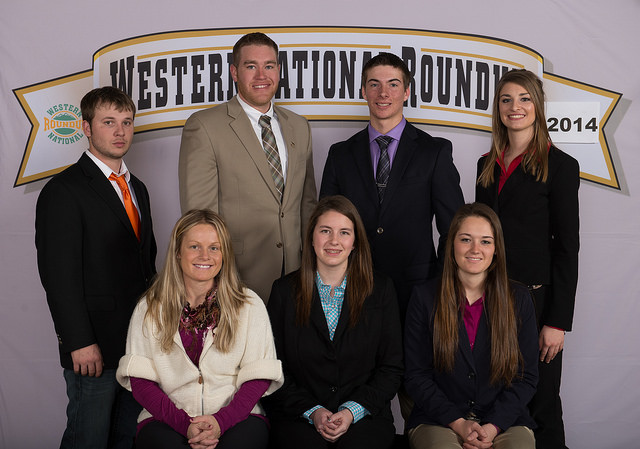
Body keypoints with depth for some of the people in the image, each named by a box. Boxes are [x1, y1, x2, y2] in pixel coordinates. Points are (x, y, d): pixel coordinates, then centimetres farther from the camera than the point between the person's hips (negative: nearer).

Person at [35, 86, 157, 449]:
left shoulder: (137, 188, 15)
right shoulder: (64, 191, -9)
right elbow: (59, 276, -14)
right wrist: (80, 343, -18)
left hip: (141, 338, 7)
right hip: (94, 346, -7)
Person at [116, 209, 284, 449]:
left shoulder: (250, 306, 7)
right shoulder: (149, 309, 7)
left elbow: (259, 377, 1)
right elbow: (140, 380, 1)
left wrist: (221, 421, -15)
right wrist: (184, 424, -13)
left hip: (235, 417, 1)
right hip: (166, 419, 0)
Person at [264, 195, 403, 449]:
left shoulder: (381, 290, 6)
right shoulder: (285, 291, 6)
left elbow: (392, 368, 5)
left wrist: (353, 410, -9)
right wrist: (312, 411, -9)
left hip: (364, 416, 1)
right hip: (297, 417, 0)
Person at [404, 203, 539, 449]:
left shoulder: (519, 299, 5)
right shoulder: (424, 297, 2)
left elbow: (527, 376, 4)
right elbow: (415, 375, 1)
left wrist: (492, 426, -9)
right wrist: (458, 423, -11)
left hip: (504, 421, 1)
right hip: (438, 421, -1)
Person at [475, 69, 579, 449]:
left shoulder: (559, 166, -5)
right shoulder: (488, 164, 12)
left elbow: (567, 249, -8)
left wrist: (558, 321, -12)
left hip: (536, 296, -5)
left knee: (540, 403, 4)